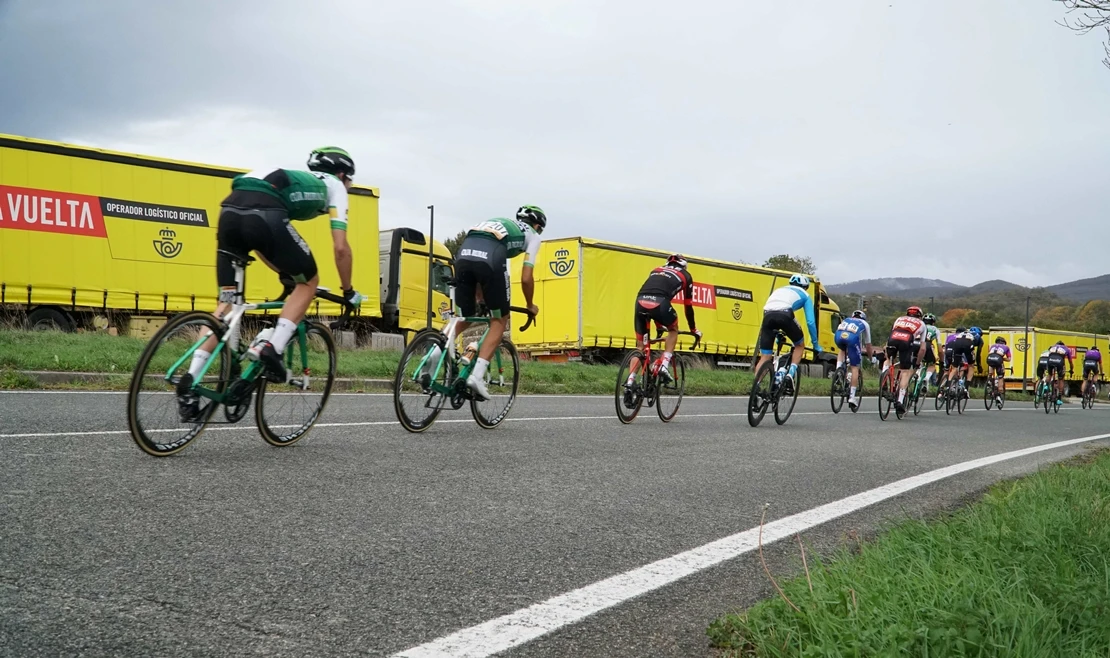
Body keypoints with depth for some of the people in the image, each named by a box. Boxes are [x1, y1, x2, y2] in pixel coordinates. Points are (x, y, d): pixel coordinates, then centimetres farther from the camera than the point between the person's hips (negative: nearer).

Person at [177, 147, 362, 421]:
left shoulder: (295, 179, 42)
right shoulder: (333, 186, 26)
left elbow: (257, 238, 39)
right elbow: (341, 248, 16)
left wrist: (285, 275, 45)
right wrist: (348, 292, 28)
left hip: (229, 210, 7)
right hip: (263, 214, -6)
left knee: (227, 301, 14)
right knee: (308, 282, 16)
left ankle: (191, 380, 5)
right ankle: (271, 350, 0)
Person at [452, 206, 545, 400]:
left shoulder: (496, 223, 41)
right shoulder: (532, 235, 26)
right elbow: (526, 278, 16)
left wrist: (482, 299, 50)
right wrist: (530, 306, 34)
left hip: (463, 255, 5)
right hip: (490, 259, -5)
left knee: (464, 317, 21)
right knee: (499, 320, 12)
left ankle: (438, 349, -4)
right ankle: (477, 375, -1)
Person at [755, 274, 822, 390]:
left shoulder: (780, 289, 41)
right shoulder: (805, 295, 28)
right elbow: (811, 322, 21)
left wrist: (778, 335, 56)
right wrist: (816, 345, 31)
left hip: (767, 315, 4)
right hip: (784, 315, -3)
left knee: (764, 358, 9)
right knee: (800, 345, 24)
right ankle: (791, 372, 6)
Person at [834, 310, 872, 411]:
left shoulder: (846, 320, 42)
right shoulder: (865, 324, 36)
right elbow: (867, 345, 39)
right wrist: (870, 358, 55)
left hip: (839, 335, 2)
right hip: (852, 338, -2)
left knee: (842, 350, 39)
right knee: (855, 368, 8)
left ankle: (838, 369, 15)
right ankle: (852, 397, 5)